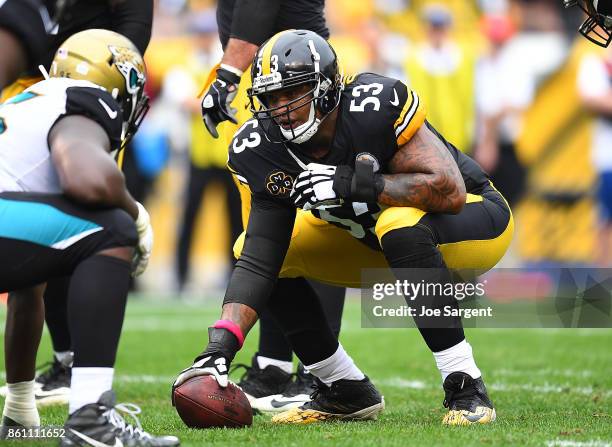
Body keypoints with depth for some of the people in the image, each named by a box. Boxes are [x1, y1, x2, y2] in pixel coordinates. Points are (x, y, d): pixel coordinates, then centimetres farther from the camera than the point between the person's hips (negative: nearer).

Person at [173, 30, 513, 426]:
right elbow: (258, 262, -17)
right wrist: (221, 346, -31)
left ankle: (466, 389, -28)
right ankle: (348, 392, 7)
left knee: (401, 226, -40)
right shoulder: (267, 150, -15)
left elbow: (448, 191, -37)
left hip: (475, 220, -7)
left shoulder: (375, 107, -32)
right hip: (374, 238, 7)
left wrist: (351, 184, -39)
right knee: (250, 246, -4)